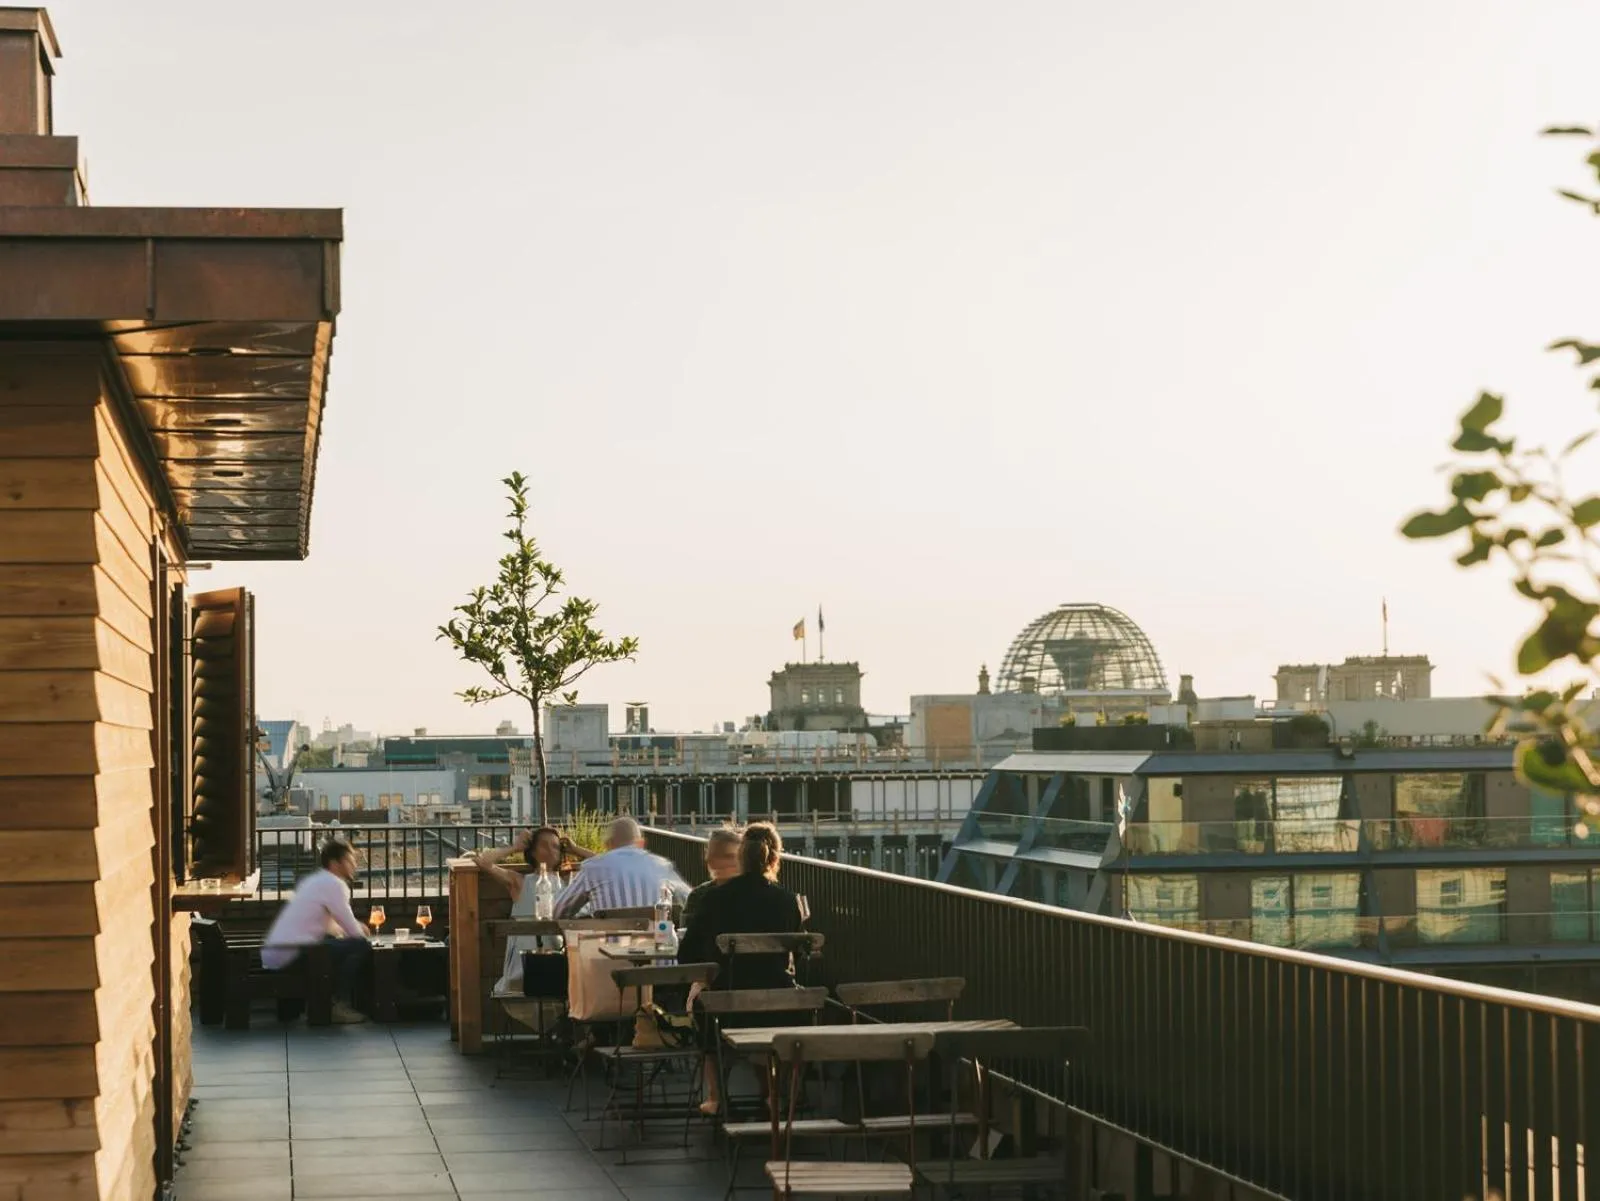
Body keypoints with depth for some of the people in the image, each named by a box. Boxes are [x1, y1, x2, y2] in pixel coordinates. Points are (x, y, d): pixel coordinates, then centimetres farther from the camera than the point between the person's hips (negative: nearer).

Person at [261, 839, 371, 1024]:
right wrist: (361, 932, 13)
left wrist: (355, 928, 21)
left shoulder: (314, 882, 22)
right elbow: (353, 931, -8)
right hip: (291, 954, -10)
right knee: (361, 947, -12)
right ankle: (340, 1005, -6)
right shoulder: (334, 884, -7)